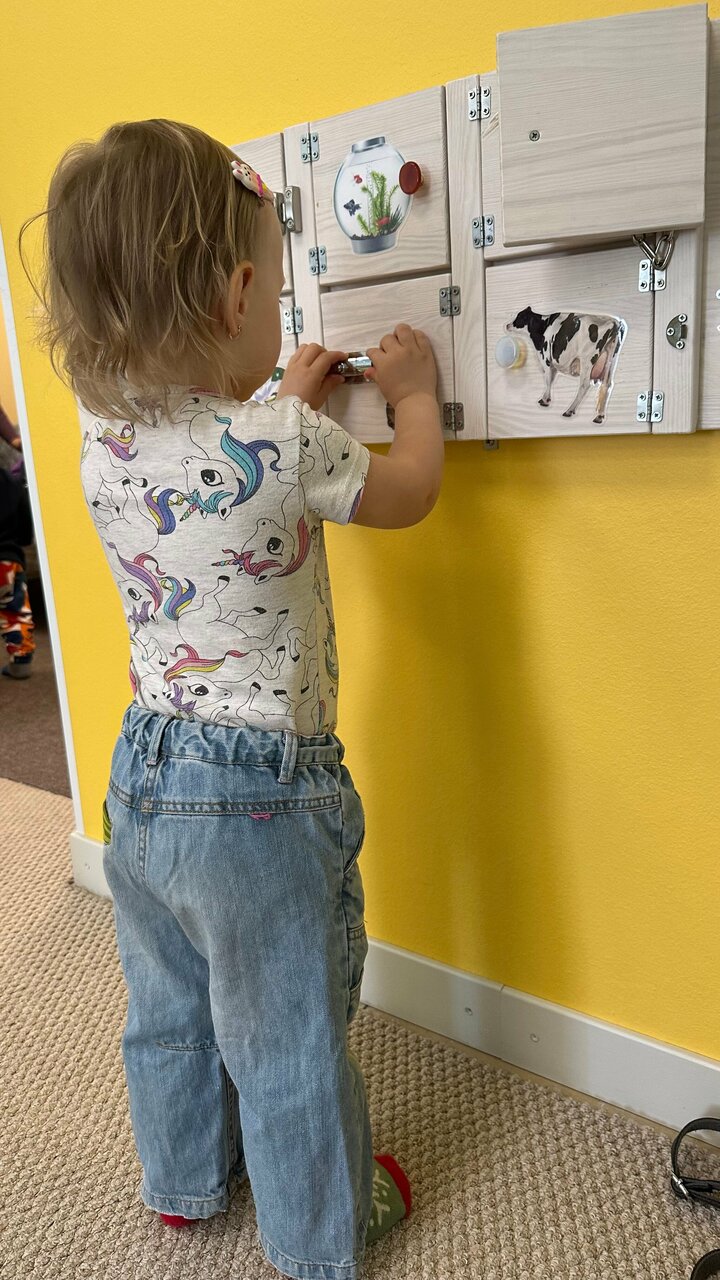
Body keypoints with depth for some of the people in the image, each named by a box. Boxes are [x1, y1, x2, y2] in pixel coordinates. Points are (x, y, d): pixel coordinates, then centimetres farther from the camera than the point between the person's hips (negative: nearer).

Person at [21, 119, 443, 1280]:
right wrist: (413, 389, 13)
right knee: (289, 1034, 16)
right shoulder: (285, 445, -23)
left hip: (143, 773, 7)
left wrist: (285, 400, 21)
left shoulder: (105, 446, -4)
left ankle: (185, 1179, 52)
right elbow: (409, 492, -3)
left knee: (170, 1007, 27)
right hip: (262, 796, -6)